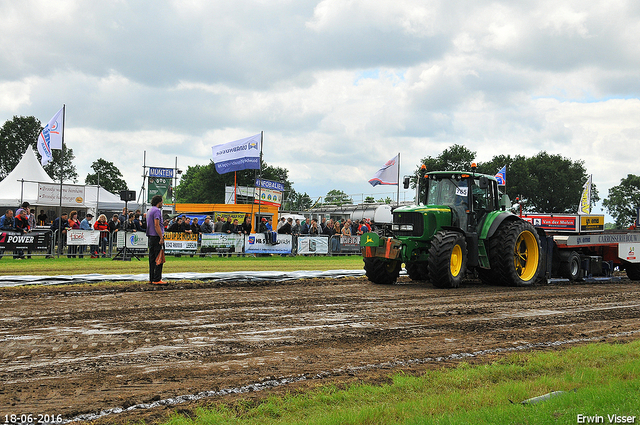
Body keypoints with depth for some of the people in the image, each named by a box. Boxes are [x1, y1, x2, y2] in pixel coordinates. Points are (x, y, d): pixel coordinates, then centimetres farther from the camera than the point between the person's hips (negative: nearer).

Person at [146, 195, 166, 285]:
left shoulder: (149, 211, 19)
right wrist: (161, 238, -18)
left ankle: (151, 278, 13)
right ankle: (157, 279, -10)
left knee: (152, 258, 10)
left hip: (151, 237, 10)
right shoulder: (157, 211, -11)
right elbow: (156, 225, -18)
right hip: (157, 237, -10)